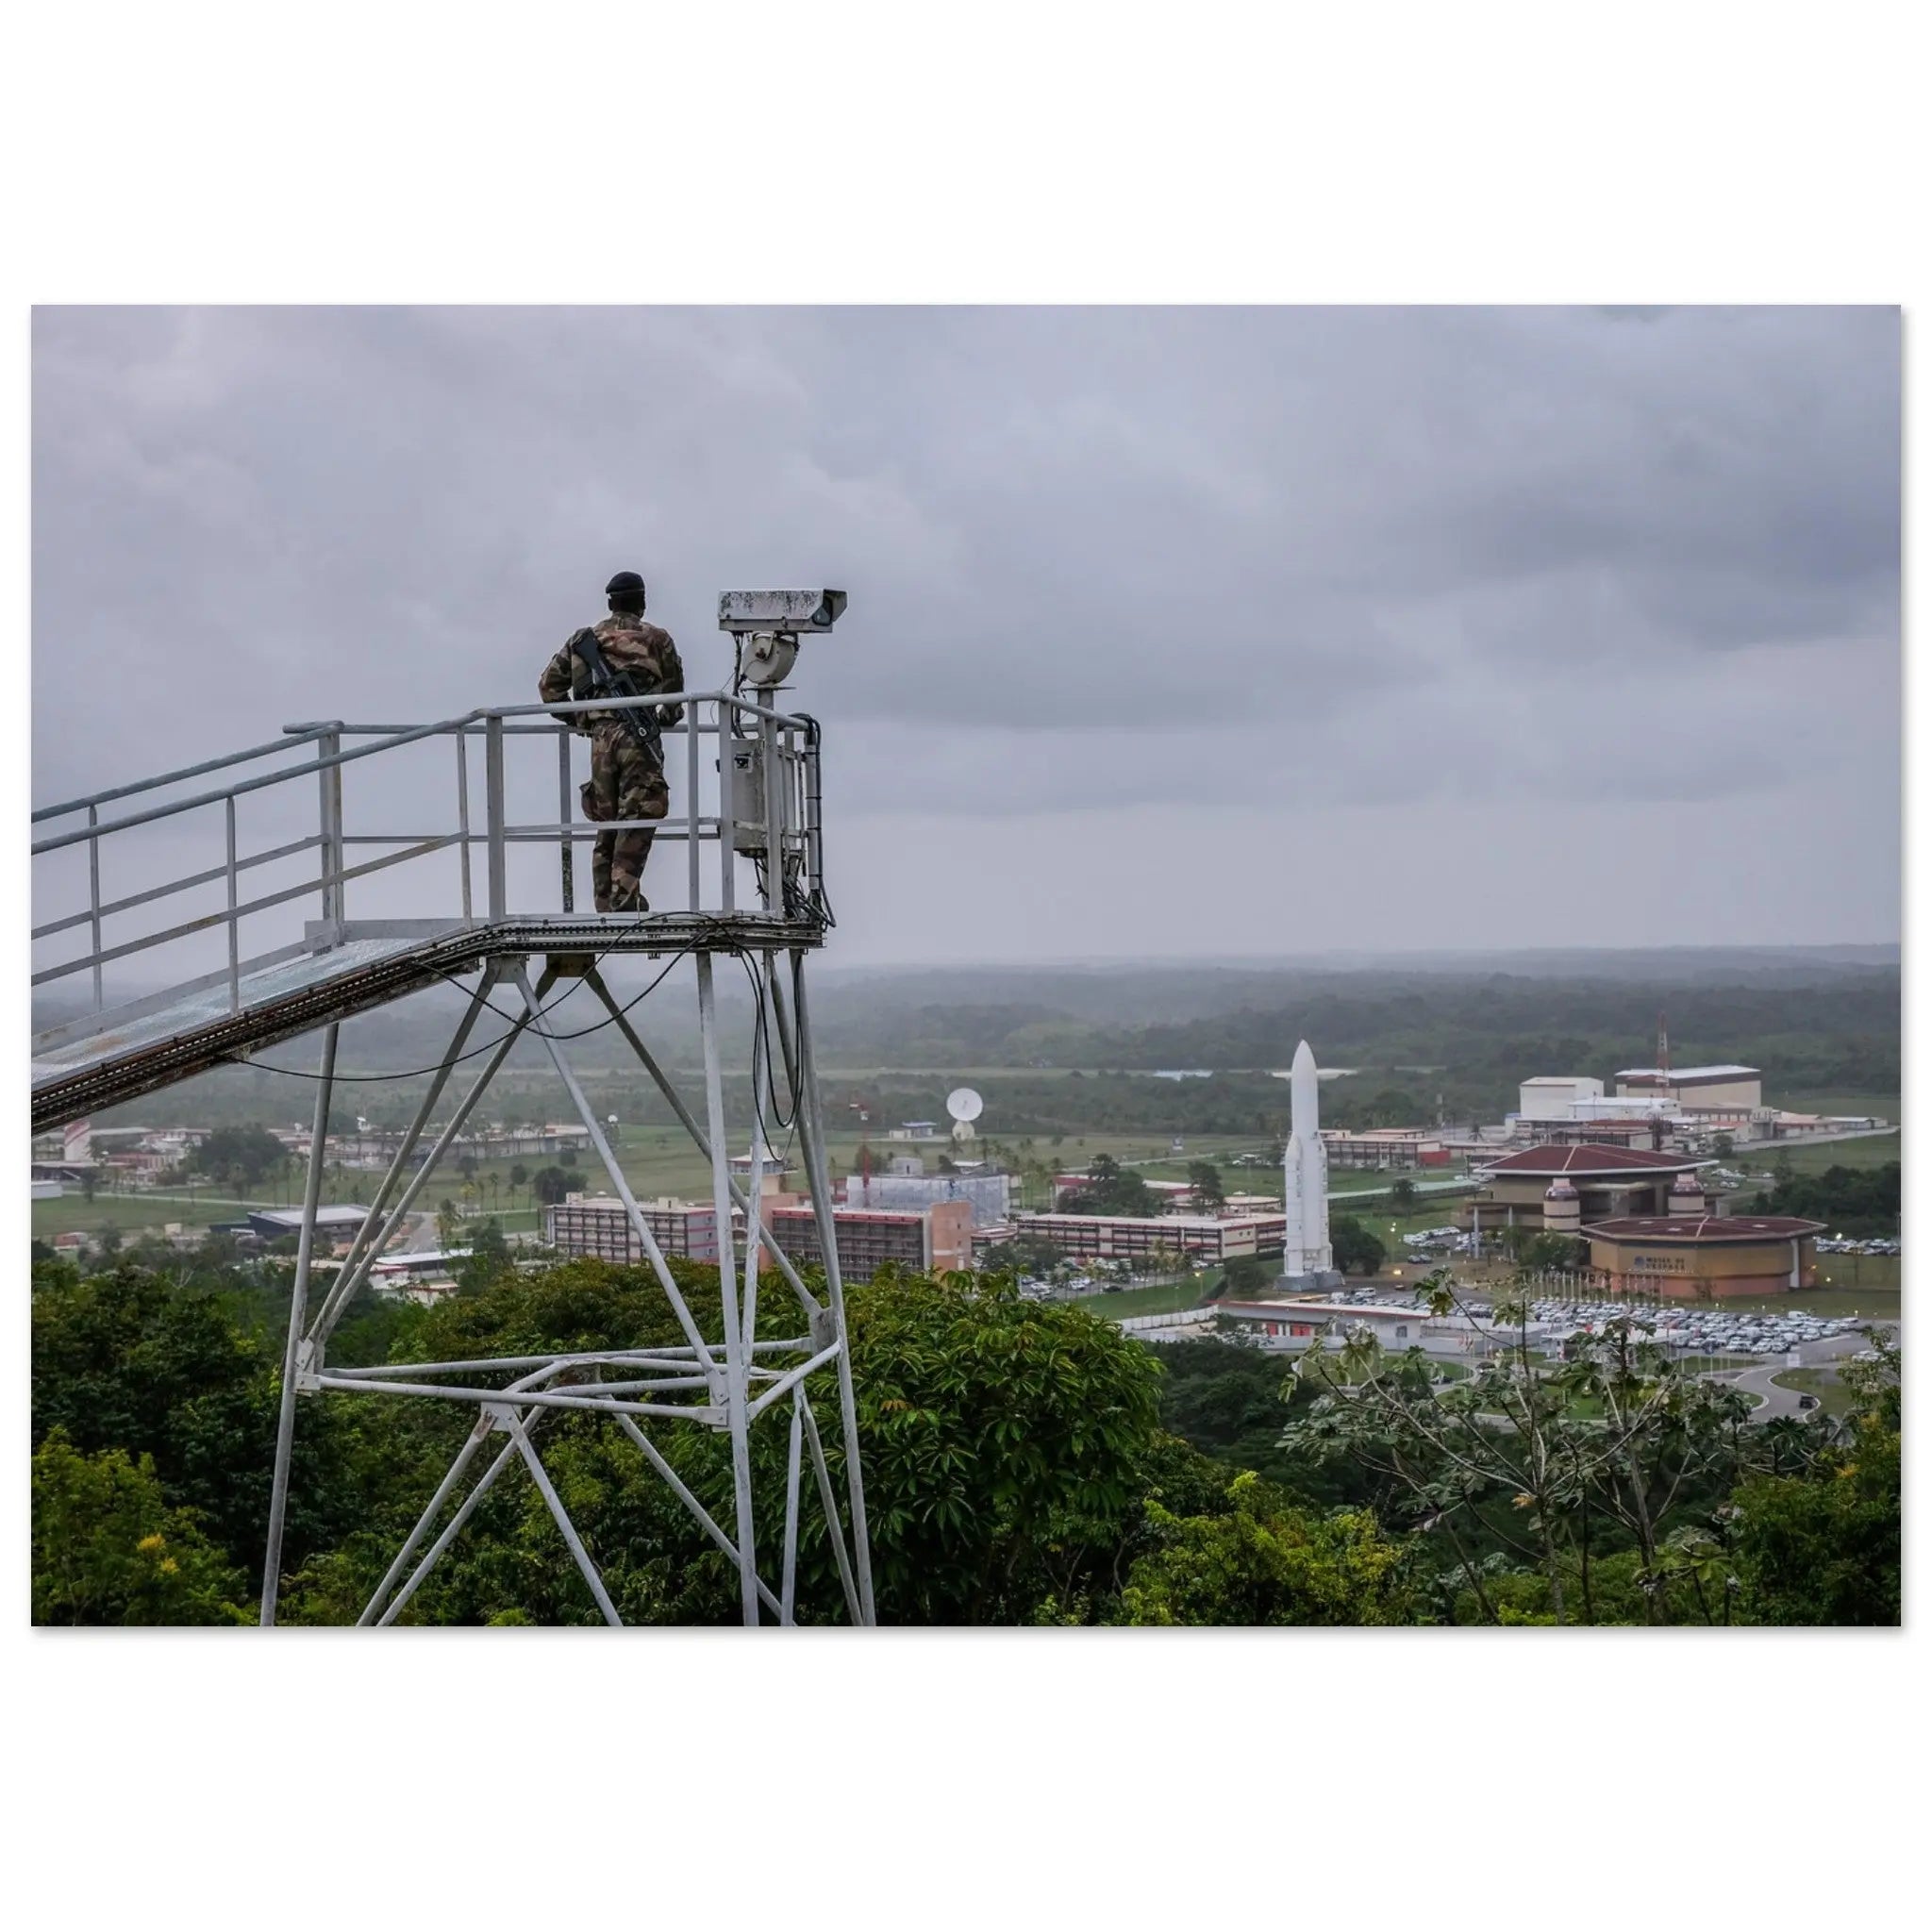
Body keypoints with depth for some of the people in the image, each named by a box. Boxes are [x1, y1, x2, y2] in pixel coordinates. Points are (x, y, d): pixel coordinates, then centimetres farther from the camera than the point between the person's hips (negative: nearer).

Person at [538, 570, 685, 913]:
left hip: (600, 740, 4)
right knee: (638, 820, -5)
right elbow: (674, 687, 10)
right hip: (638, 739, -4)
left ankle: (607, 904, 12)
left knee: (608, 823, 12)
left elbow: (549, 684, 15)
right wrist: (669, 716, 28)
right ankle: (624, 895, -16)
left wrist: (574, 718, 26)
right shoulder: (655, 638, 5)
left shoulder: (583, 640, 15)